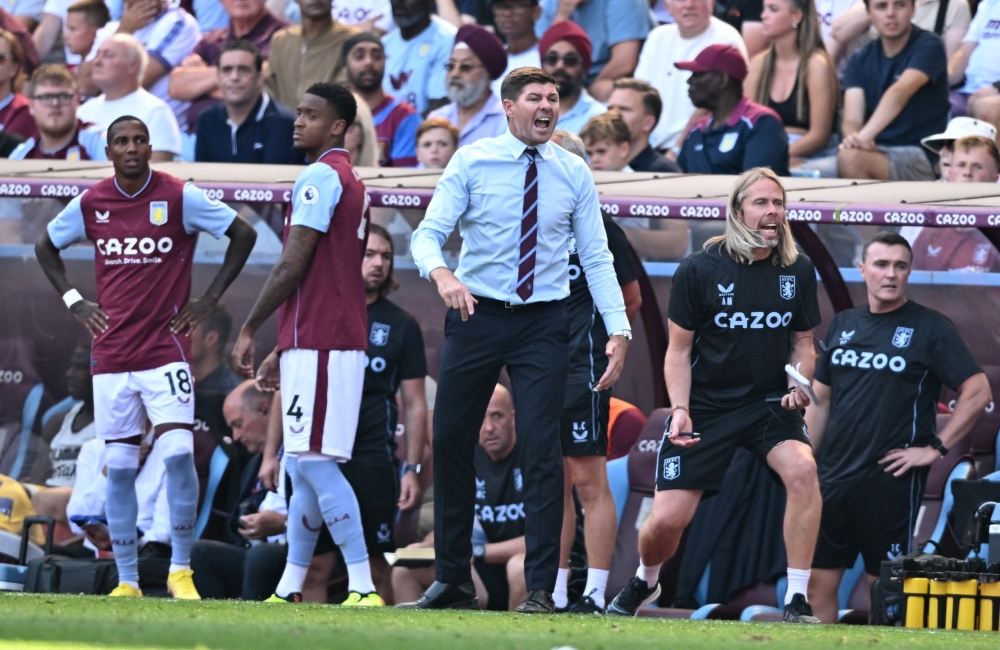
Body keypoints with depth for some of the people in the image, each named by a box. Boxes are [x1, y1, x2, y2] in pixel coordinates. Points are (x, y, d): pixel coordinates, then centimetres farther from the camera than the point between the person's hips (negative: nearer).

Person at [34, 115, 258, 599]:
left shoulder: (179, 198, -5)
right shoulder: (90, 204, 4)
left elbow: (243, 234, 1)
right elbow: (46, 246, 21)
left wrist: (209, 301, -2)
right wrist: (73, 301, 9)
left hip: (166, 351, -3)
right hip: (111, 354, 3)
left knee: (179, 454, -15)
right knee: (119, 465, 4)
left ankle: (181, 569, -5)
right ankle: (126, 581, 9)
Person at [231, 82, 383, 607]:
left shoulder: (320, 176, -10)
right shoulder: (350, 182, 21)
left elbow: (292, 267, -15)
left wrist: (249, 330, -8)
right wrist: (283, 351, 25)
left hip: (317, 346, -10)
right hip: (337, 342, 10)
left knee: (313, 462, -12)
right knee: (303, 466, 12)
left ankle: (364, 588, -18)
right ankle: (289, 590, 15)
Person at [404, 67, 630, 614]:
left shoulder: (573, 174, 2)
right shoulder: (471, 162, -2)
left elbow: (596, 258, 4)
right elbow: (427, 233, -7)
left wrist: (618, 330, -6)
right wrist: (441, 274, -30)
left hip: (542, 323, 0)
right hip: (475, 314, 0)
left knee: (542, 451, -8)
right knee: (451, 444, 6)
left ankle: (541, 590, -4)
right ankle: (452, 580, 19)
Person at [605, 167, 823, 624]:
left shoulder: (798, 271, 0)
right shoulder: (699, 270, -8)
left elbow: (803, 342, 11)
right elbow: (679, 350, -2)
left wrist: (798, 386, -9)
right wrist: (680, 409, -15)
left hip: (770, 402, 2)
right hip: (706, 405, -1)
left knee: (802, 468, -30)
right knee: (668, 520, -8)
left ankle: (797, 600, -22)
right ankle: (644, 582, 31)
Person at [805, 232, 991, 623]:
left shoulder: (930, 328, -4)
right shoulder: (843, 325, 11)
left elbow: (978, 392, -8)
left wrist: (936, 448, -11)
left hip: (891, 481, -5)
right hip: (834, 476, 5)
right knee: (819, 582, 5)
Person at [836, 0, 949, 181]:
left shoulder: (928, 47, -5)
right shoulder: (860, 61, 11)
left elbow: (899, 93, -23)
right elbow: (851, 120, -1)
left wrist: (865, 136, -39)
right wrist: (853, 136, -28)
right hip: (877, 151, 4)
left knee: (850, 158, -31)